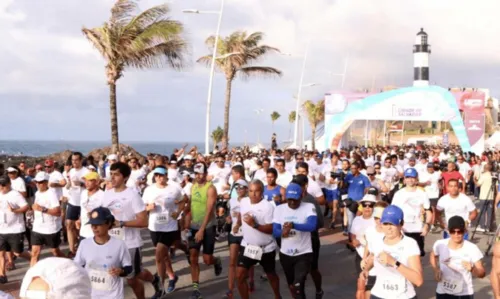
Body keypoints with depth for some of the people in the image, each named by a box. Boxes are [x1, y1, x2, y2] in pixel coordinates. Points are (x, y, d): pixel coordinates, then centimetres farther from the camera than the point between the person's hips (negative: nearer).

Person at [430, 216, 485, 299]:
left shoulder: (472, 248, -17)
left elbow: (482, 273, -13)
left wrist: (472, 269, -34)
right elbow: (433, 256, 12)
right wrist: (436, 269, -6)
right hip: (443, 292, 2)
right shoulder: (440, 244, -11)